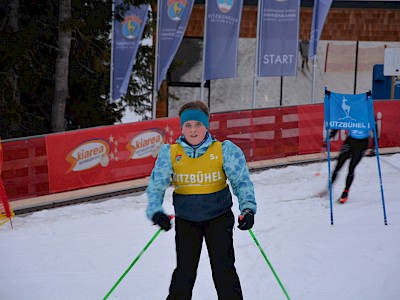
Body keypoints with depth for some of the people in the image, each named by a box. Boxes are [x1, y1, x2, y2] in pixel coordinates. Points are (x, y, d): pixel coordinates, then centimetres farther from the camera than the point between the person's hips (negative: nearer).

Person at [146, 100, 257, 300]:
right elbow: (156, 184, -6)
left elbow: (242, 180, -8)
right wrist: (156, 211, -24)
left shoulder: (225, 150, -8)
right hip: (185, 220, 1)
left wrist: (248, 208, -23)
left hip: (219, 217, -1)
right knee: (184, 270, -1)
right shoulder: (170, 153, -5)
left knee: (223, 269, -5)